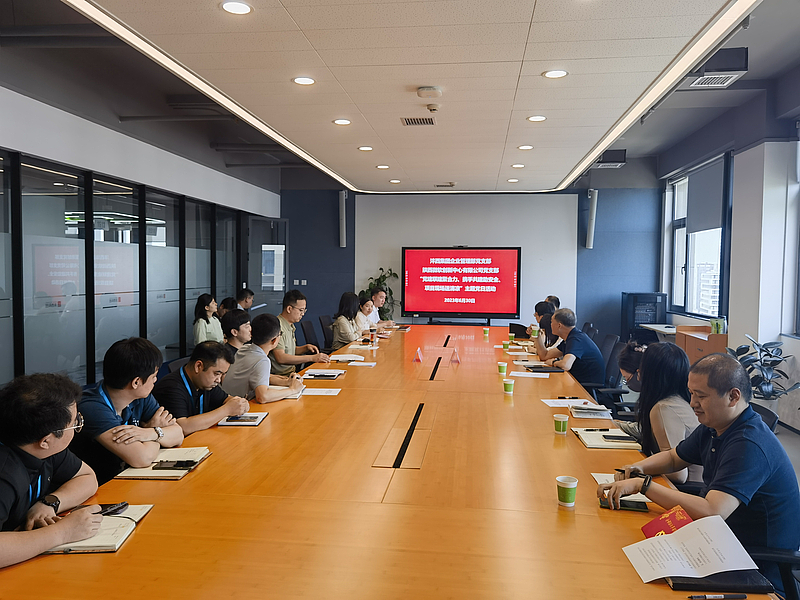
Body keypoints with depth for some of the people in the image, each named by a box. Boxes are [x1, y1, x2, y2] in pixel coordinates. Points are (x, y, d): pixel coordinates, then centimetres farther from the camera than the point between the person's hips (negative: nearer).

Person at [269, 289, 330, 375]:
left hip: (292, 371, 10)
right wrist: (312, 358, -22)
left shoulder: (290, 325, 15)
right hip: (282, 375, -10)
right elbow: (280, 358, -24)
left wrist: (306, 347, 6)